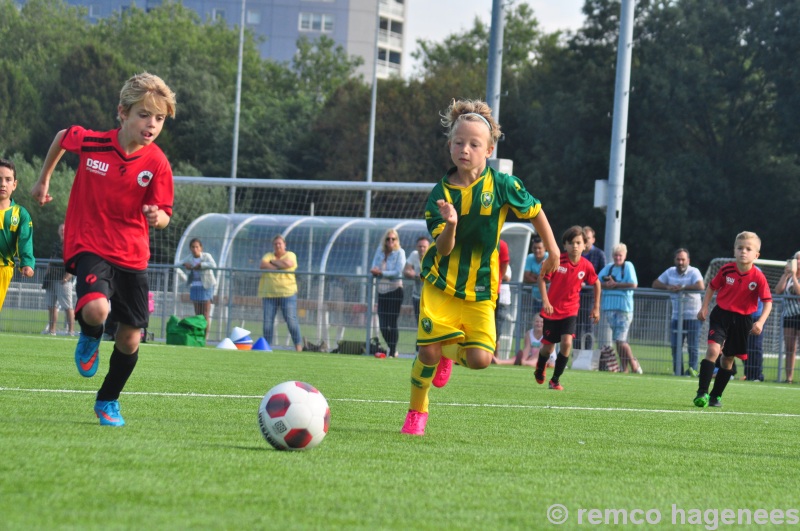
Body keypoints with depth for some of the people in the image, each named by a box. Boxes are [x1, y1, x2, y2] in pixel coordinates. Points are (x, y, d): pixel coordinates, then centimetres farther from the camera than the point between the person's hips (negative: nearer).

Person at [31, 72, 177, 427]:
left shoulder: (157, 164, -11)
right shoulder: (90, 142, -11)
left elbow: (163, 216, -7)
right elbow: (61, 137, 12)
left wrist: (157, 218, -31)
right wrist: (44, 179, 21)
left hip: (132, 256, 2)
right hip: (88, 247, -2)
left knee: (130, 339, 5)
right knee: (96, 309, -31)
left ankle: (108, 401, 32)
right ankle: (90, 338, 8)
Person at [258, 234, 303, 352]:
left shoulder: (290, 255, 6)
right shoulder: (268, 256, 13)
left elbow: (288, 264, -16)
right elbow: (262, 265, -7)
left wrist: (273, 262, -3)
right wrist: (279, 267, -12)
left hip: (287, 293, -3)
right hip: (269, 293, 3)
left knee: (291, 319, -8)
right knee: (268, 321, 0)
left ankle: (298, 346, -3)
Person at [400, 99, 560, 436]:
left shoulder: (502, 185, -10)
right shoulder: (441, 193, -8)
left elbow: (534, 211, 8)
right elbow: (443, 249, -14)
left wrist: (553, 252, 14)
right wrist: (450, 226, -35)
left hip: (479, 291, 0)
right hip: (440, 284, 0)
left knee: (480, 359, -12)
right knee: (428, 352, -10)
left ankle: (449, 352, 24)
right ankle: (417, 410, 15)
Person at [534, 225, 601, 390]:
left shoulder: (586, 266, -9)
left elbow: (596, 283, 8)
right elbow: (542, 278, -7)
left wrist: (596, 307, 10)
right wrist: (545, 301, -17)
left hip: (570, 310, 1)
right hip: (552, 309, -1)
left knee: (567, 342, -20)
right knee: (548, 347, 9)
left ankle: (555, 380, -5)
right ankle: (540, 366, 45)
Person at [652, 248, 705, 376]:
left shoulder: (694, 272, -7)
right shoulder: (670, 272, 10)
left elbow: (701, 286, -24)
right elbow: (655, 284, 12)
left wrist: (682, 287, -21)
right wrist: (667, 287, -8)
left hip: (692, 316, -5)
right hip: (676, 316, 5)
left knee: (692, 346, -6)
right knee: (675, 346, 4)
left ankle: (692, 369, -3)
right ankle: (677, 371, 10)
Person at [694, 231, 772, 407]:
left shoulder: (758, 277, -14)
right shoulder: (726, 270, -10)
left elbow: (768, 302, -10)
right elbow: (712, 287, 7)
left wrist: (760, 322, -23)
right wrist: (704, 307, -1)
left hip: (742, 320, 1)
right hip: (721, 315, -1)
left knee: (728, 358, 10)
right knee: (713, 349, -19)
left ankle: (716, 396, 25)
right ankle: (702, 393, -18)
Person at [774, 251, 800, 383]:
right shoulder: (788, 277, 12)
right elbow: (778, 290, 0)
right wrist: (785, 274, -5)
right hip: (788, 315, 5)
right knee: (789, 348, 4)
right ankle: (789, 376, 5)